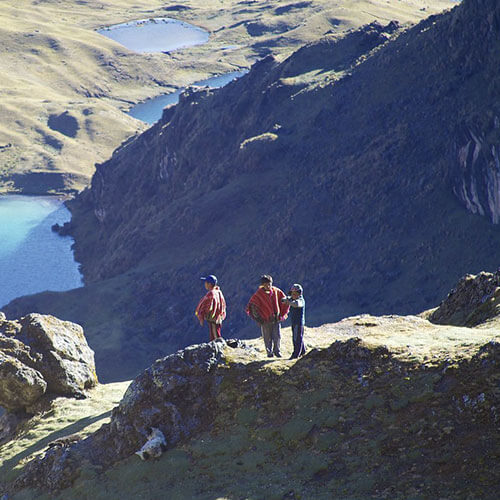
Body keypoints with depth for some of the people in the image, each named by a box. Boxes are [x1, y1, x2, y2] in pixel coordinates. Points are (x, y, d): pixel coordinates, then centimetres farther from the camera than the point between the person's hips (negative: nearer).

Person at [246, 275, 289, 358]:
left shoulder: (276, 292, 0)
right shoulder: (259, 294, -7)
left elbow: (285, 302, 13)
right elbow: (252, 306, -4)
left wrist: (282, 314, 9)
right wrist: (258, 317, -5)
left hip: (276, 319, 2)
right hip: (265, 320, -2)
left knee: (277, 336, -2)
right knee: (267, 337, 2)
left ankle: (277, 351, 15)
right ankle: (269, 352, 16)